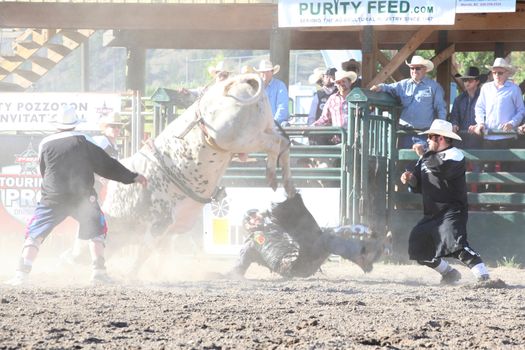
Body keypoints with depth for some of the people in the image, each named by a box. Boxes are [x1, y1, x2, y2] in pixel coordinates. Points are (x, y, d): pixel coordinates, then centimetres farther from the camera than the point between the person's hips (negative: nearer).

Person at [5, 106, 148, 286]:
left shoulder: (45, 145, 6)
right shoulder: (82, 141, 2)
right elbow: (106, 165, 3)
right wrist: (133, 177, 10)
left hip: (53, 198, 0)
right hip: (82, 198, 0)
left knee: (34, 234, 7)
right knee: (96, 230, 21)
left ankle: (22, 273, -9)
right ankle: (99, 271, 9)